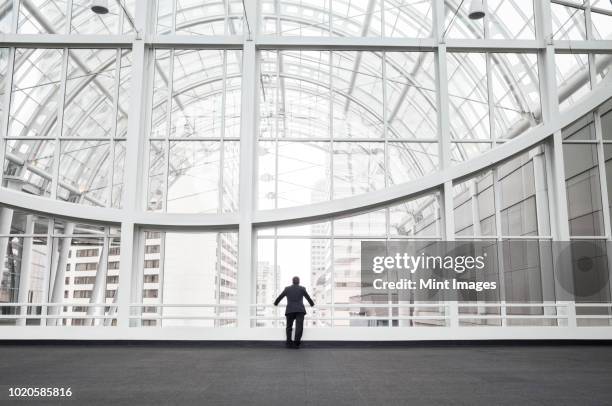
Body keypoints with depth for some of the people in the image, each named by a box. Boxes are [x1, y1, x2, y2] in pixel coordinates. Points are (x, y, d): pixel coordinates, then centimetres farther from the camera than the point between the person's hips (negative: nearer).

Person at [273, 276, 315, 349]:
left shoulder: (287, 289, 10)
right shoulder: (302, 289, 7)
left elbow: (280, 297, 20)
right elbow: (308, 297, 18)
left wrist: (276, 303, 39)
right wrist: (312, 304, 37)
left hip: (290, 310, 2)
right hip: (300, 310, -1)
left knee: (289, 327, 11)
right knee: (299, 326, -7)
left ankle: (289, 343, 3)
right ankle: (296, 342, -18)